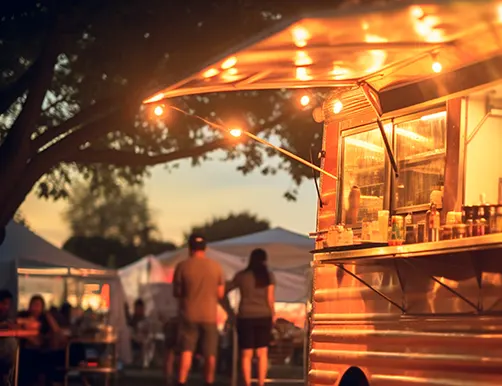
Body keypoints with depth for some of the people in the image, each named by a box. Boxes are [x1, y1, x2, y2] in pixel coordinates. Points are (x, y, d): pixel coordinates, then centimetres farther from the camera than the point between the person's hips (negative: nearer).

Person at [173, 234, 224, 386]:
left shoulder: (182, 266, -7)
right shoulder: (216, 267, -1)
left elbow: (176, 293, -1)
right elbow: (220, 294, 2)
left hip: (189, 315, -1)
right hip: (209, 315, 1)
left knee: (186, 351, 0)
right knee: (210, 354, 10)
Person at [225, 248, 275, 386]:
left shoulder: (241, 275, 2)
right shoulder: (268, 276, 0)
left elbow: (226, 291, 8)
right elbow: (270, 298, -4)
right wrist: (272, 314, 7)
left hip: (245, 317, 0)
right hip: (263, 317, 0)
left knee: (246, 354, 3)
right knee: (262, 353, 6)